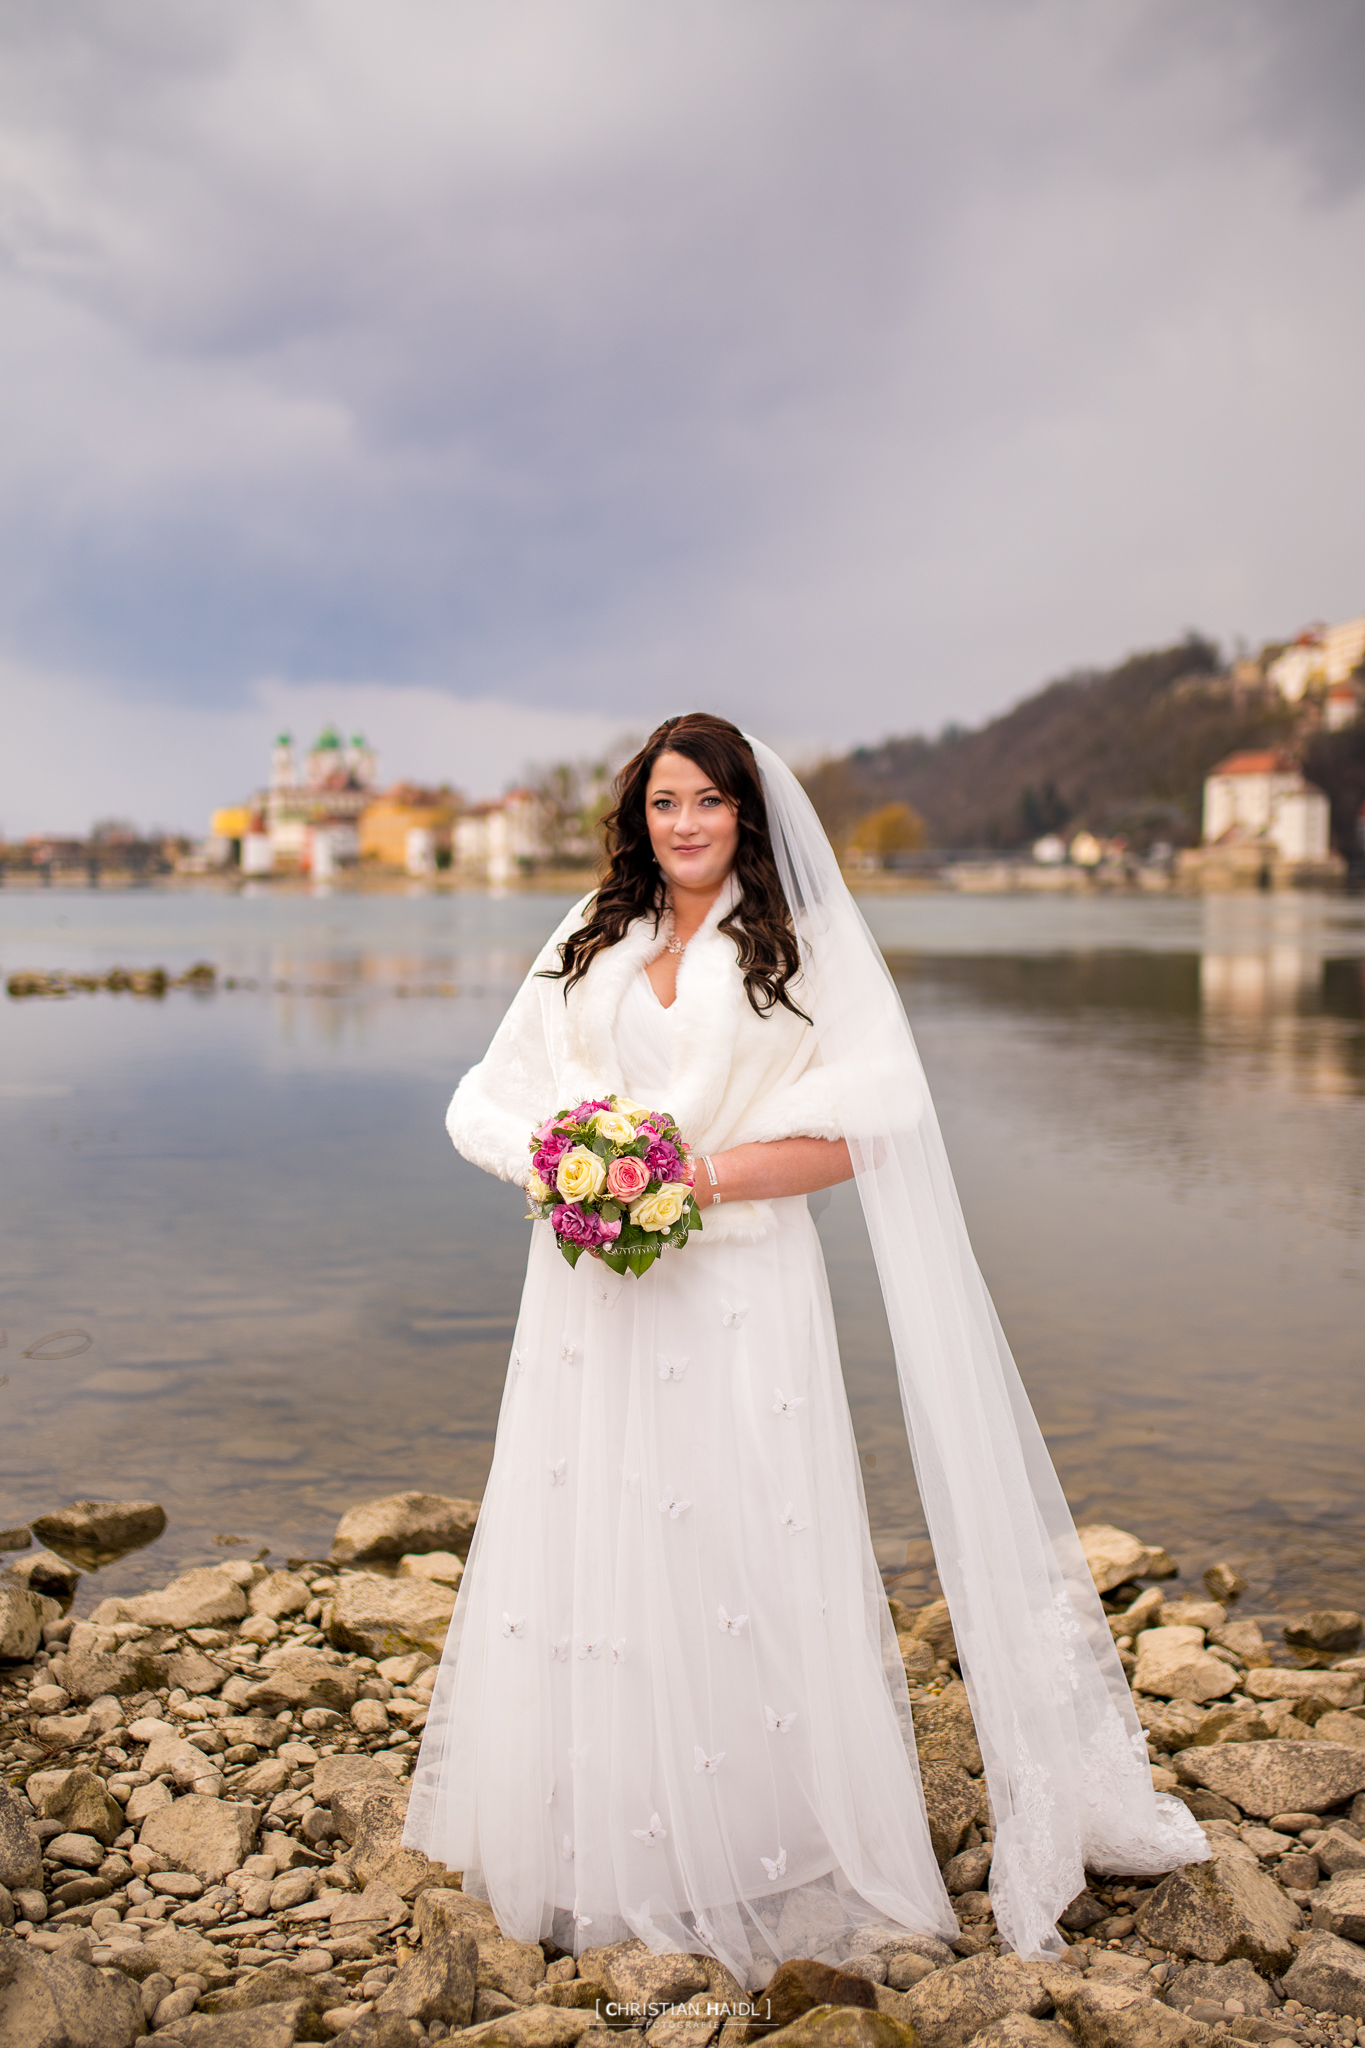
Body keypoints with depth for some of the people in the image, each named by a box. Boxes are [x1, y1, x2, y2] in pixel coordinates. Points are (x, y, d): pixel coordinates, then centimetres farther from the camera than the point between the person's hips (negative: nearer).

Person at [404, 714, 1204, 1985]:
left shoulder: (804, 943, 3)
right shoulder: (589, 941, 14)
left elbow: (865, 1122, -6)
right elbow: (493, 1099, 10)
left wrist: (704, 1177, -15)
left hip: (739, 1293, -3)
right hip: (591, 1294, 4)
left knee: (742, 1565, 0)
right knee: (587, 1560, 7)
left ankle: (767, 1858, 18)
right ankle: (594, 1853, 23)